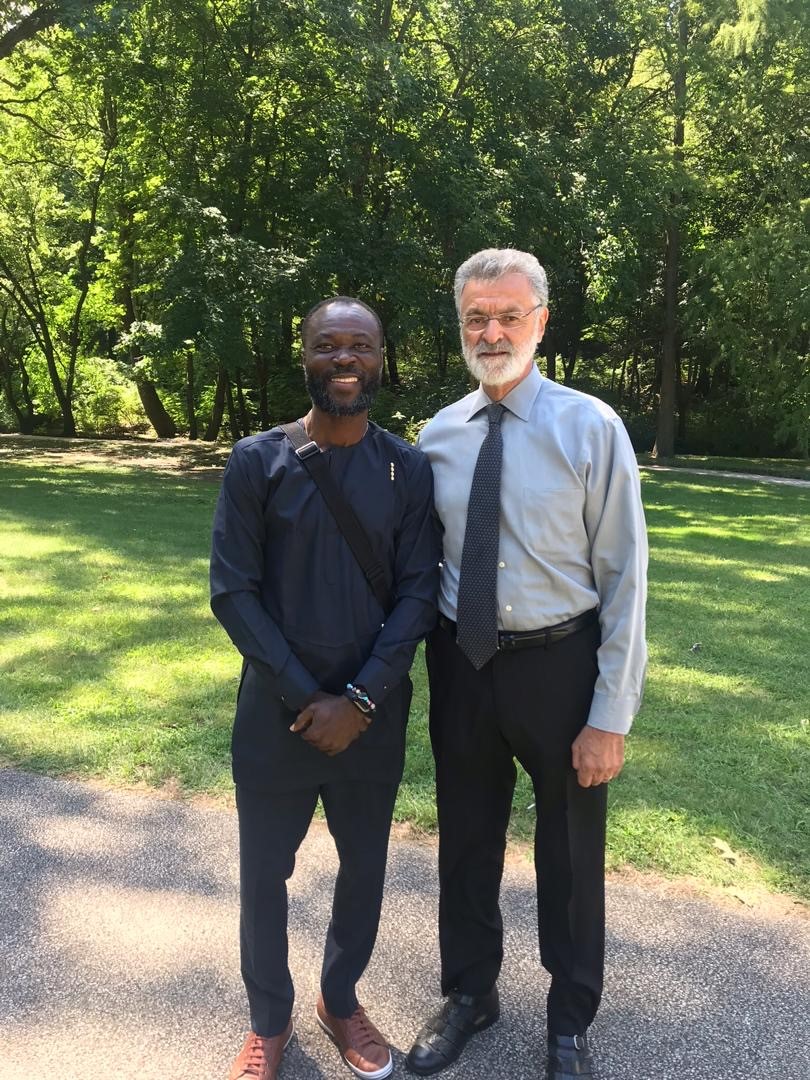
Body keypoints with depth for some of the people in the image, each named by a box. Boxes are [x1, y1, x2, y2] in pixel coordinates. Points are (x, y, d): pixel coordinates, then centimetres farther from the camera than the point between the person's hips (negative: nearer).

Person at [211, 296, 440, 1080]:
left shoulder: (409, 469, -3)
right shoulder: (257, 461, -7)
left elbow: (418, 594, -5)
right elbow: (232, 590, -9)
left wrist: (359, 699, -14)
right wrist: (304, 695, -13)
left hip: (374, 711, 2)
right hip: (275, 708, -1)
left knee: (364, 865, 16)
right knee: (264, 870, 12)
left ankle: (340, 999, 42)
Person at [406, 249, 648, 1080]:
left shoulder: (591, 428, -12)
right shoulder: (438, 435, 0)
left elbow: (625, 577, -11)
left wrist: (610, 718, -12)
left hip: (557, 666, -3)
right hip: (461, 663, 3)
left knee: (570, 850, 17)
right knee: (465, 839, 20)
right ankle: (469, 993, 47)